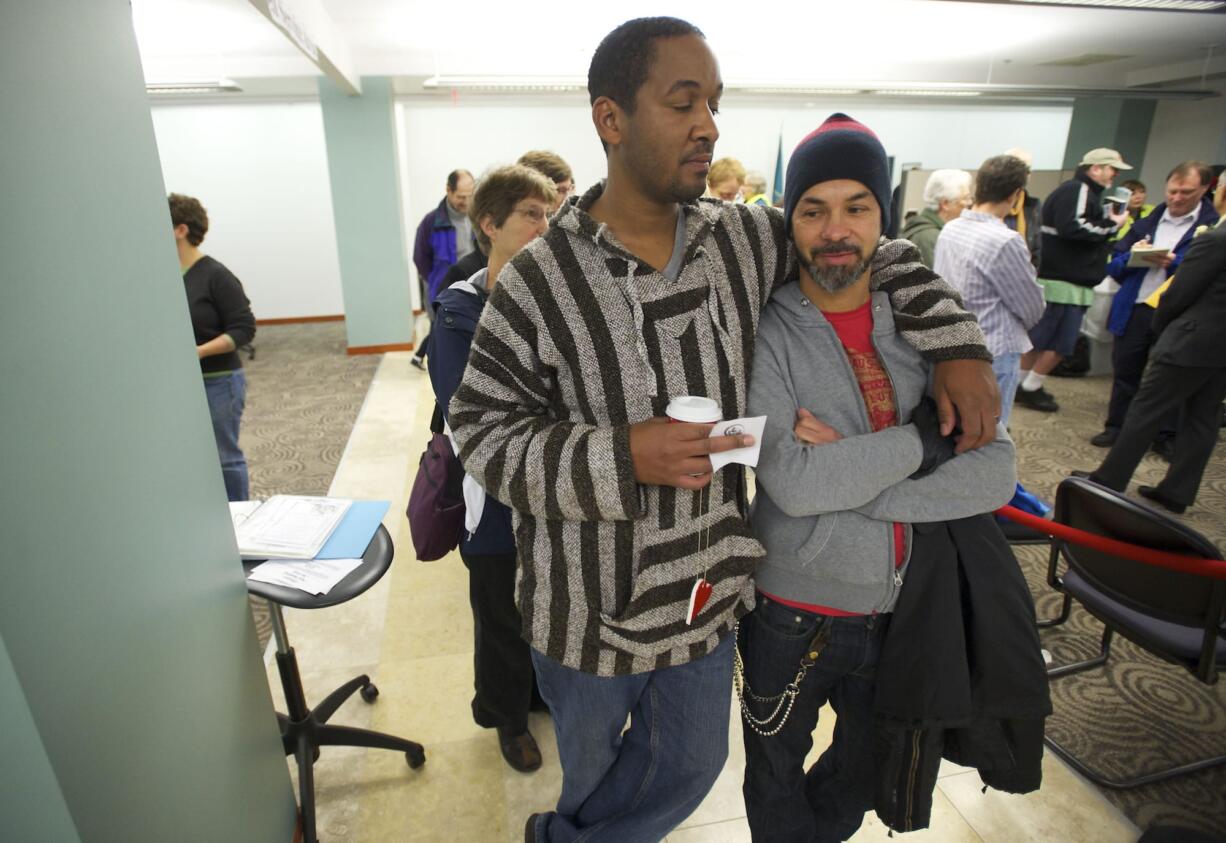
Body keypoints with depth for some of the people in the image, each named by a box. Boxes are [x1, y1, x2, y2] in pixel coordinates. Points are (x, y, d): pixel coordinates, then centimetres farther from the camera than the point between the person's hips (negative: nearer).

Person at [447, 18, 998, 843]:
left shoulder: (747, 239, -6)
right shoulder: (539, 279, -18)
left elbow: (875, 252, 8)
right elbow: (483, 430, -15)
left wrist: (959, 345, -5)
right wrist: (622, 456, -28)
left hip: (709, 590, 4)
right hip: (594, 604, -3)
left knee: (692, 767, 24)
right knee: (590, 767, 25)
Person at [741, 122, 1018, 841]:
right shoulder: (766, 333, -16)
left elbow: (994, 475, -13)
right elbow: (791, 483, -27)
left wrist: (843, 473, -23)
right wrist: (924, 439, -18)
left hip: (904, 606, 4)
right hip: (794, 614, -4)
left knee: (869, 769, 29)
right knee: (778, 779, 22)